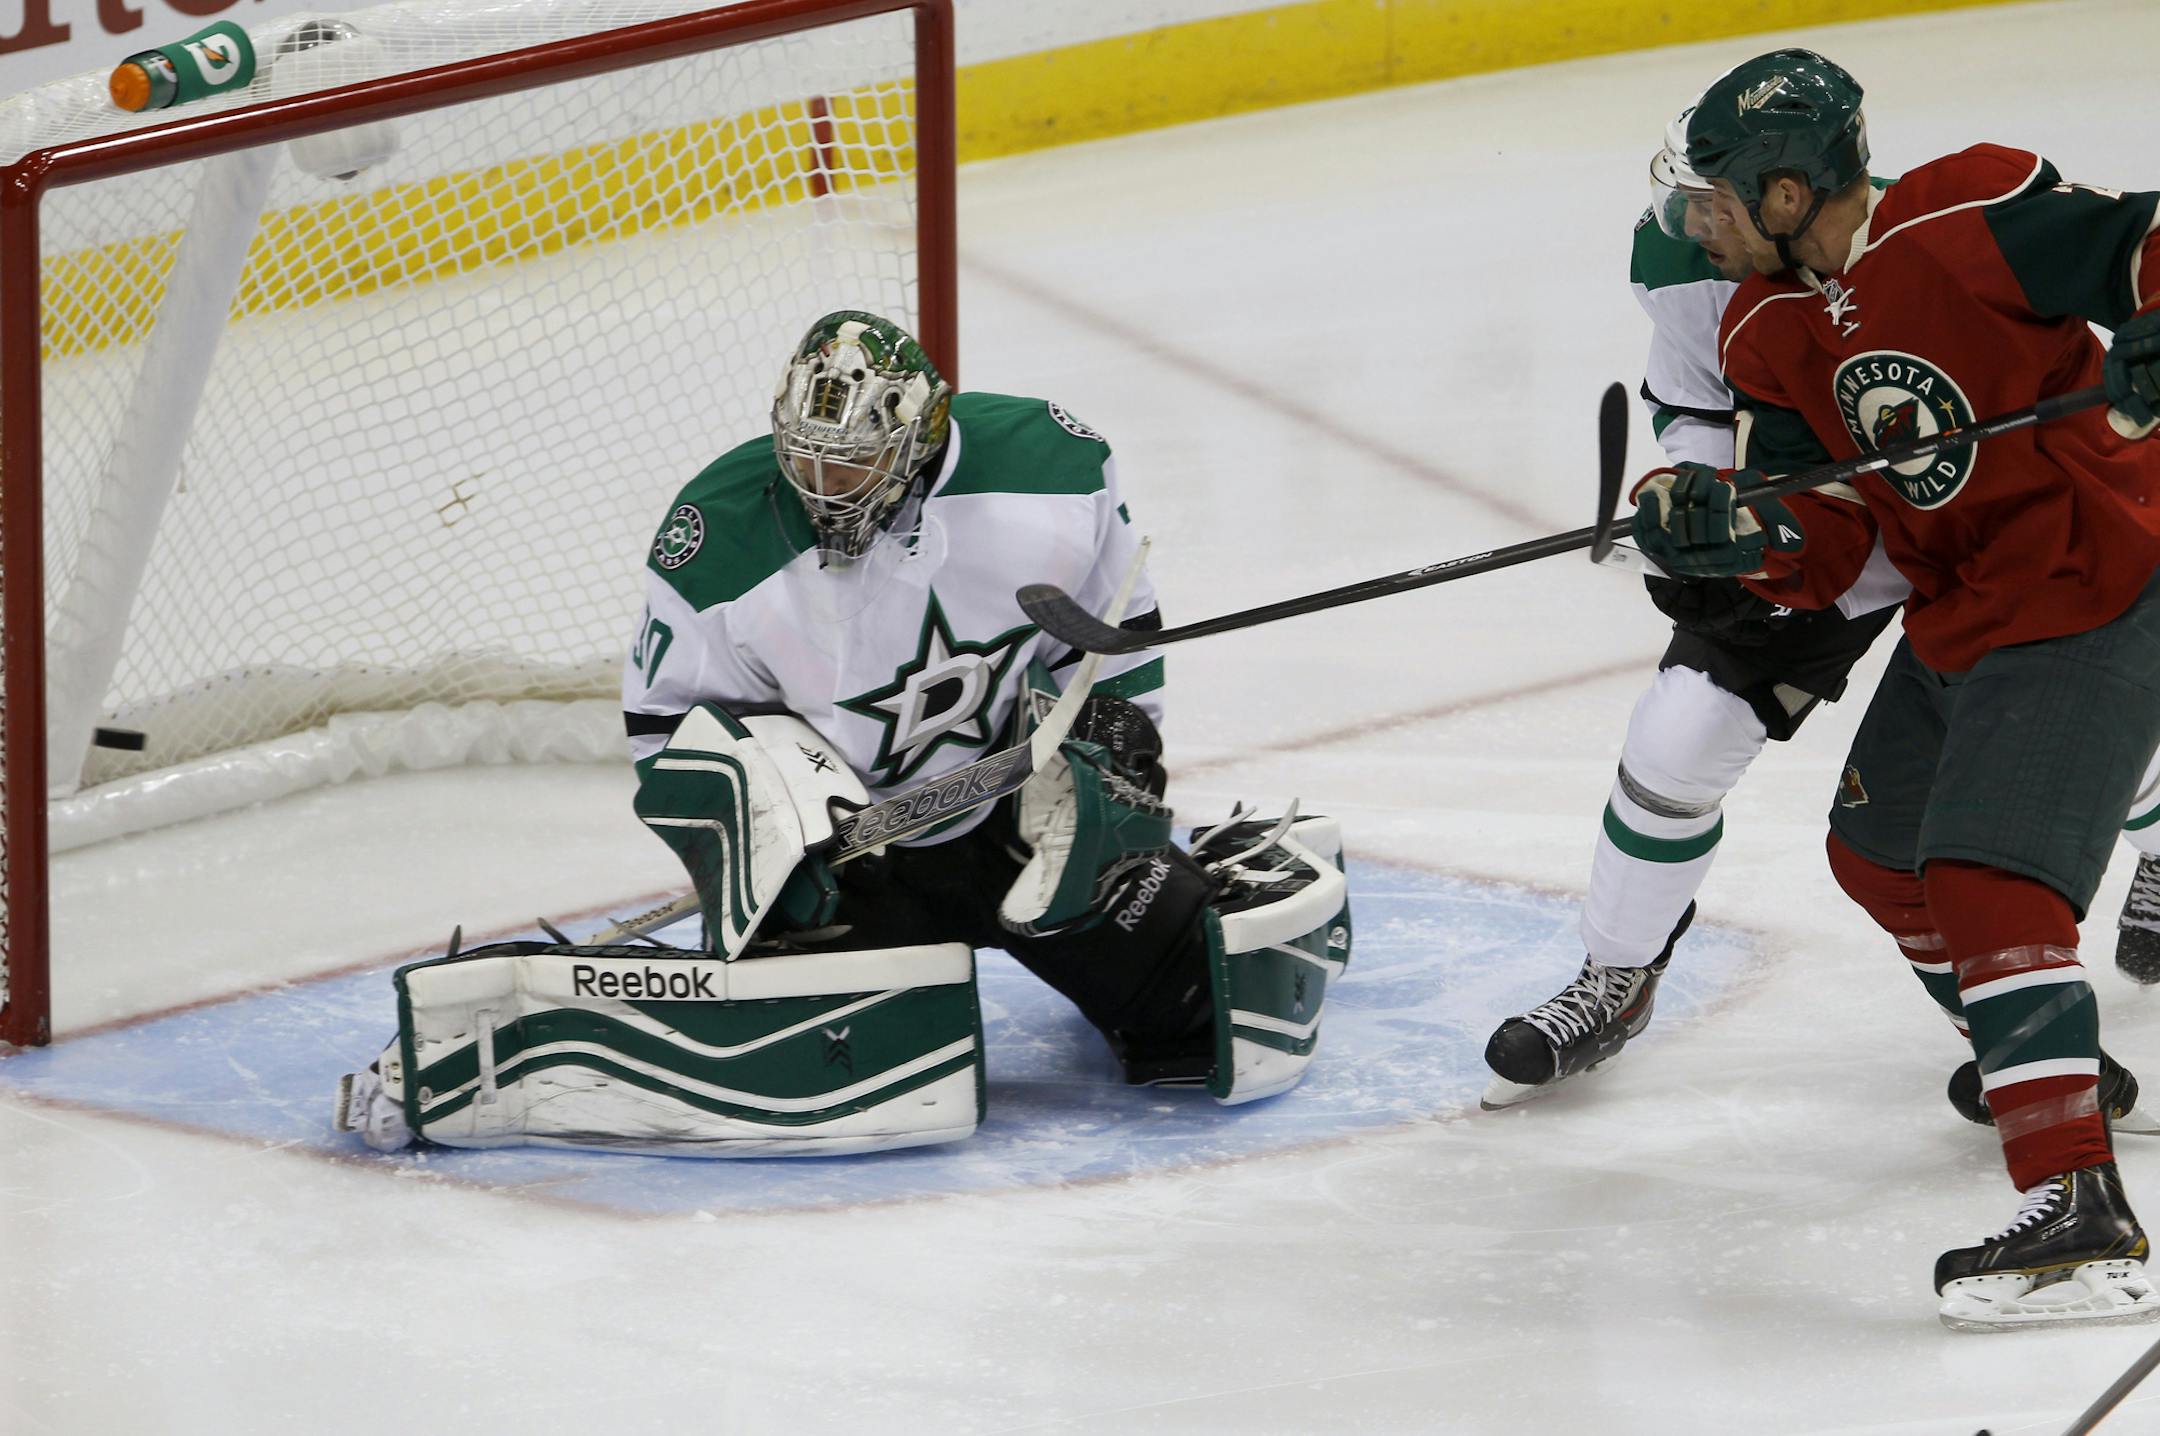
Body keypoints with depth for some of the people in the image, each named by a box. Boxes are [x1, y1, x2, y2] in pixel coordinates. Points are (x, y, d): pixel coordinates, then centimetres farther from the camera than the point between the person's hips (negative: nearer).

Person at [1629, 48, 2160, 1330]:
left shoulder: (1972, 222, -19)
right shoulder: (1770, 333, 5)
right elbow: (1826, 549, 0)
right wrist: (1735, 526, -20)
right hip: (1959, 614, 10)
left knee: (1987, 876, -22)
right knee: (1880, 856, 21)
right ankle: (2037, 1050, 45)